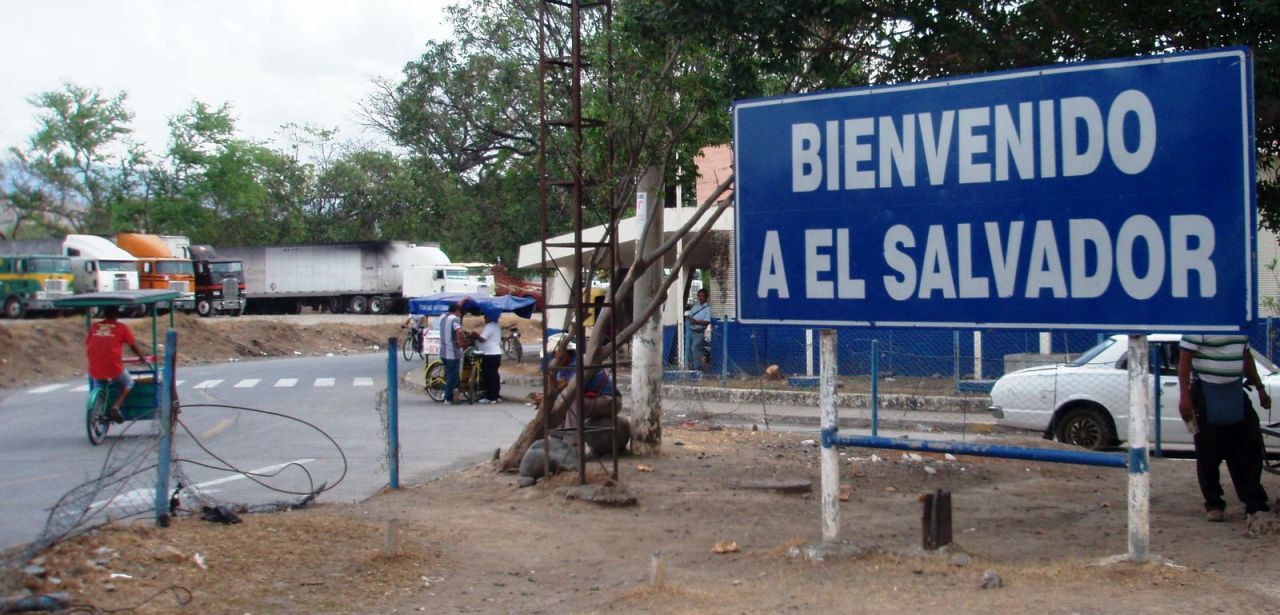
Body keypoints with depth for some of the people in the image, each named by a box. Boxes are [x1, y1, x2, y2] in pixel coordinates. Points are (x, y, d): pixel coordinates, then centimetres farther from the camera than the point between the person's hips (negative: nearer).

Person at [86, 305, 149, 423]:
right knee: (128, 383, 21)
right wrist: (142, 357, 26)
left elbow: (87, 346, 15)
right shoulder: (121, 327, 3)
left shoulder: (94, 327, 11)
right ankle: (115, 407, 1)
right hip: (114, 368, -4)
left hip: (95, 369, 4)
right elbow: (133, 346, 9)